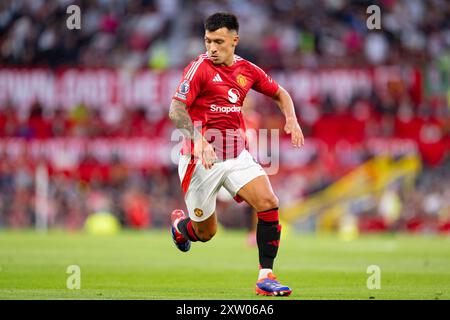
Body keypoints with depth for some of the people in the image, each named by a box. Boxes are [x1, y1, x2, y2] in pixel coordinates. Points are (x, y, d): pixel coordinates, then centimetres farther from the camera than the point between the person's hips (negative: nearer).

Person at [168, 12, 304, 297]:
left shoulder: (247, 70, 5)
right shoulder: (200, 68, -11)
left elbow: (279, 93, 22)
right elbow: (176, 111, -20)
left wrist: (291, 119, 2)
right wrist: (198, 140, -35)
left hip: (237, 155, 4)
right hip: (202, 157, -4)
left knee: (269, 204, -17)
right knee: (205, 233, 5)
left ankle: (266, 277, -10)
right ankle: (180, 224, 43)